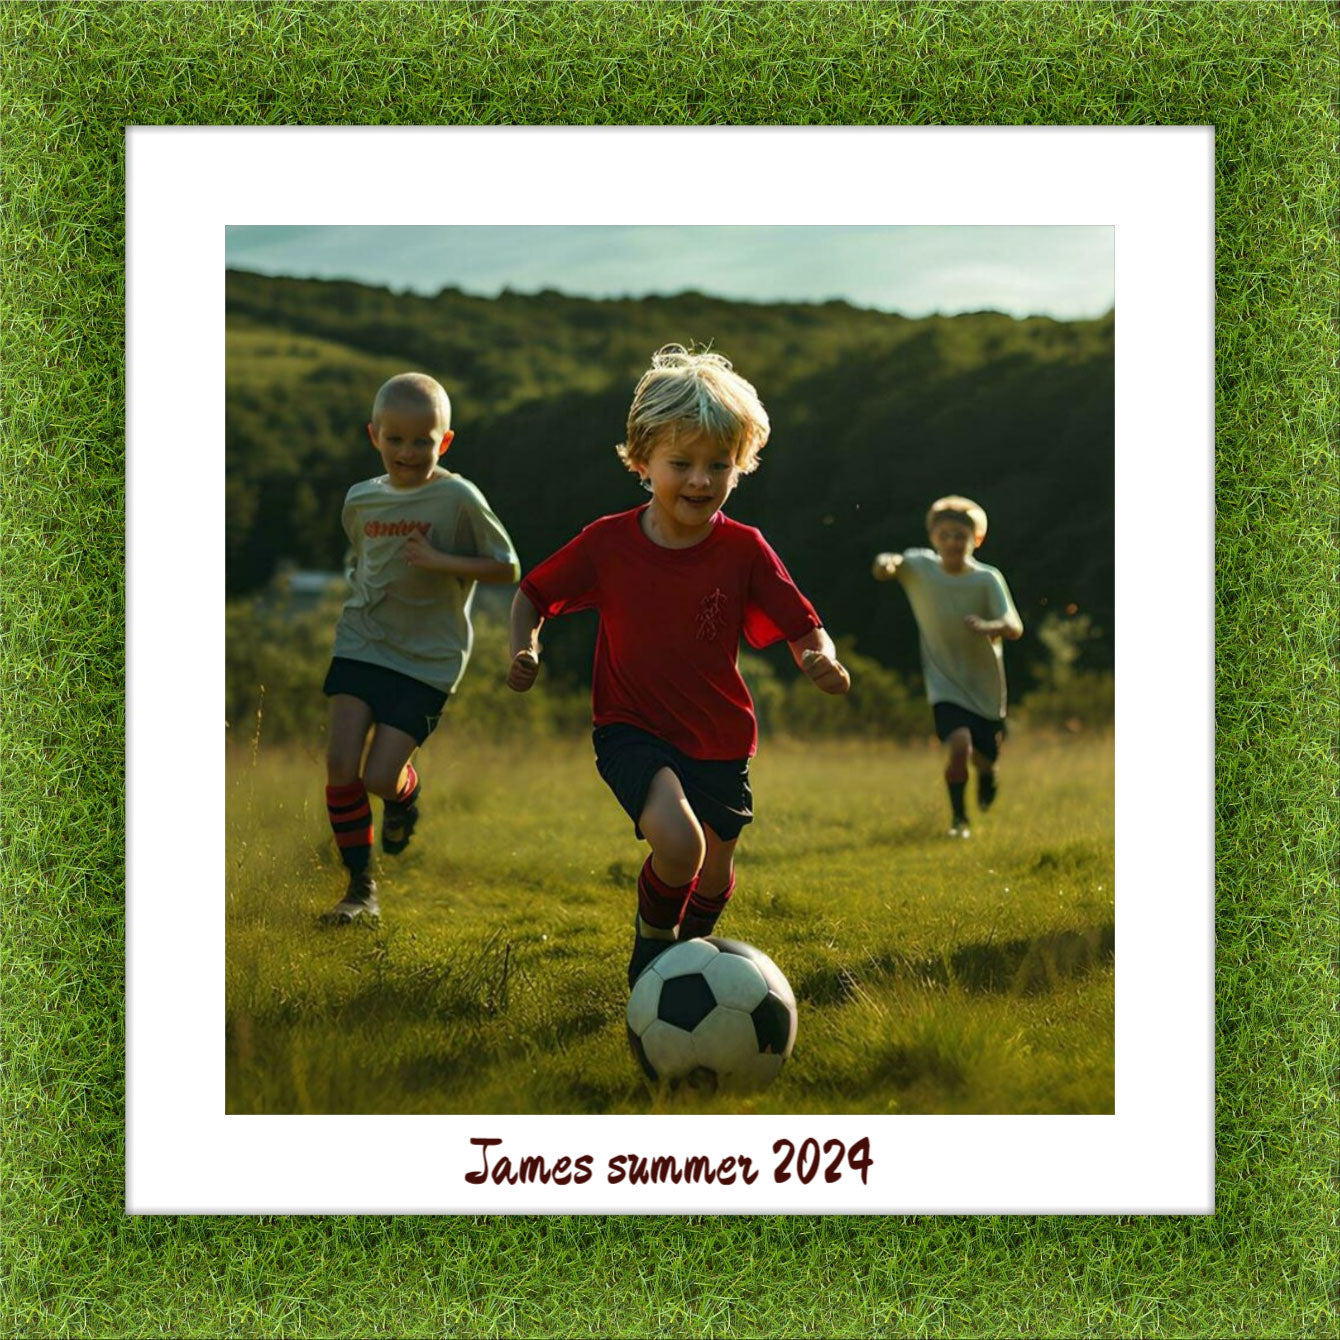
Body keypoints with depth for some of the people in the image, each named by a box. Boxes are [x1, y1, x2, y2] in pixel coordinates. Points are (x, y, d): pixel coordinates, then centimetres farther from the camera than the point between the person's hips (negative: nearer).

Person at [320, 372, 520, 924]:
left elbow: (507, 567, -8)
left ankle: (406, 792, 31)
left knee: (379, 777, -9)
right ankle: (360, 888, 7)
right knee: (341, 765, -9)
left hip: (427, 657, -4)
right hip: (361, 644, 4)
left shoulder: (458, 497, -10)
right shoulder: (360, 500, 6)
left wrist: (442, 561, -19)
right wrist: (360, 595, 9)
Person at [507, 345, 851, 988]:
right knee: (677, 840, -29)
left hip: (718, 741, 3)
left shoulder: (743, 551, -9)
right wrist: (524, 650, -14)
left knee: (716, 873, 17)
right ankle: (651, 939, 2)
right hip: (633, 732, -3)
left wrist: (823, 660, -30)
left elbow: (801, 627, -8)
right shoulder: (609, 543, -9)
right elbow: (533, 594, 4)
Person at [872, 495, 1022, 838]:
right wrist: (886, 563, -41)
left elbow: (1014, 628, -23)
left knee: (984, 756, 12)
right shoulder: (919, 566, -8)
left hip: (985, 684, 1)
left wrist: (988, 626, -45)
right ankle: (958, 818, 0)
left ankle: (986, 775, 52)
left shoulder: (987, 579, -16)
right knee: (959, 745, -22)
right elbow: (884, 569, -16)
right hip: (945, 684, -1)